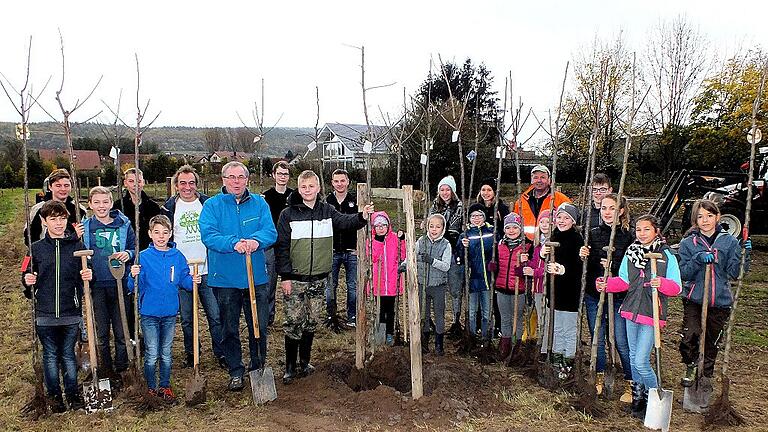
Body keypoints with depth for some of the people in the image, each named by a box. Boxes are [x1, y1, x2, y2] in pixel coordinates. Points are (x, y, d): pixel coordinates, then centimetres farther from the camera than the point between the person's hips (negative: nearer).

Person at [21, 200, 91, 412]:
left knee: (68, 355, 9)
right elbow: (28, 276, 11)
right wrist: (28, 281, -11)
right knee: (50, 356, 10)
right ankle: (54, 396, 23)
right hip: (45, 314, 1)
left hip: (71, 313, 0)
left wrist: (87, 276, -14)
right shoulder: (36, 248, 3)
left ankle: (73, 394, 22)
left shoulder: (76, 246, 2)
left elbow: (84, 276, 8)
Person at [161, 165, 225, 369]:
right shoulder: (169, 208, 3)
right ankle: (190, 353, 28)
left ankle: (221, 353, 15)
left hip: (207, 270, -1)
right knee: (186, 319, 11)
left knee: (215, 316, 1)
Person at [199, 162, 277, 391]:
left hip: (256, 277, 1)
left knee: (260, 326, 10)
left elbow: (270, 232, -7)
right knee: (229, 329, 10)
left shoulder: (259, 203, 5)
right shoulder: (212, 205, -1)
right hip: (224, 279, -1)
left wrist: (256, 241, -29)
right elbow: (208, 235, -14)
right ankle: (236, 371, 27)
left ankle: (258, 367, 31)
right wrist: (234, 243, -30)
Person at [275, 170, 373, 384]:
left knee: (311, 322, 13)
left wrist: (362, 216, -31)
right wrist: (285, 276, -10)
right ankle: (290, 366, 13)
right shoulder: (288, 214, -4)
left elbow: (345, 221, -10)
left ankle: (305, 361, 28)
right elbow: (281, 246, -5)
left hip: (318, 278, 3)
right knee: (294, 322, -1)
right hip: (295, 278, -3)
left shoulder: (327, 210, 5)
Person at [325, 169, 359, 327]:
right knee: (330, 286, 7)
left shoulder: (355, 201, 2)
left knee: (353, 286, 4)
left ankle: (352, 317, 15)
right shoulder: (326, 202, 4)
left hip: (352, 252, -1)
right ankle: (330, 316, 20)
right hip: (332, 252, 1)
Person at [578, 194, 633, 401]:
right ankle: (599, 379, 30)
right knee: (597, 339, 14)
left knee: (622, 343, 0)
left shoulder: (629, 237, -6)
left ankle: (631, 384, 16)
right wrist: (582, 256, -11)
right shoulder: (592, 234, 5)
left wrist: (614, 266, -22)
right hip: (593, 295, 4)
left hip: (618, 297, -4)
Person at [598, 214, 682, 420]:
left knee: (641, 361, -8)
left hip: (652, 313, -5)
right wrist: (606, 284, -7)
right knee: (633, 357, 15)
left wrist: (662, 283, -27)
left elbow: (676, 287, -7)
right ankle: (638, 398, 30)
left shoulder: (667, 256, -6)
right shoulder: (630, 253, 6)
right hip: (631, 310, 5)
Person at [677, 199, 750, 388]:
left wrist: (743, 254, -16)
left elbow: (734, 273, -2)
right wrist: (698, 259, -21)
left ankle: (706, 377, 37)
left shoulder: (730, 242, 2)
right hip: (694, 300, -1)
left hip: (720, 302, 1)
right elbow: (683, 273, -6)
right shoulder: (688, 243, 0)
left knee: (711, 343, 13)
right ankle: (691, 367, 10)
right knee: (689, 336, -20)